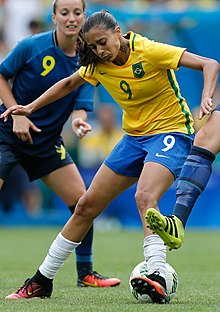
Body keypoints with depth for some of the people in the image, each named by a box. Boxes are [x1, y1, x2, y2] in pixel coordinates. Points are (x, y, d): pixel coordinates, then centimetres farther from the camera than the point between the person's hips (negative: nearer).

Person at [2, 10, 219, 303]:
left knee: (145, 196, -35)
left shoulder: (149, 51, -20)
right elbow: (69, 83, 20)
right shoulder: (98, 65, -1)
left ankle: (158, 279, -45)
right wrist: (31, 107, 15)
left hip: (171, 133, -7)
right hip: (134, 137, 7)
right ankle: (42, 281, 17)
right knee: (87, 205, 5)